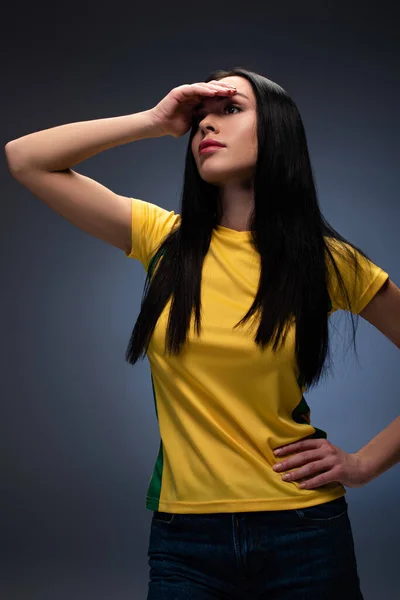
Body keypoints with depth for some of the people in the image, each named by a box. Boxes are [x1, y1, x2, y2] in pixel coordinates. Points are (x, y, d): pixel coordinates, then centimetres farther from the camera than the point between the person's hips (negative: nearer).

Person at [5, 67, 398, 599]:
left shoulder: (327, 261, -3)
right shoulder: (164, 239, 1)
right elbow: (24, 158, -1)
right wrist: (155, 121, -6)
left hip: (303, 533, 0)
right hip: (184, 540, 1)